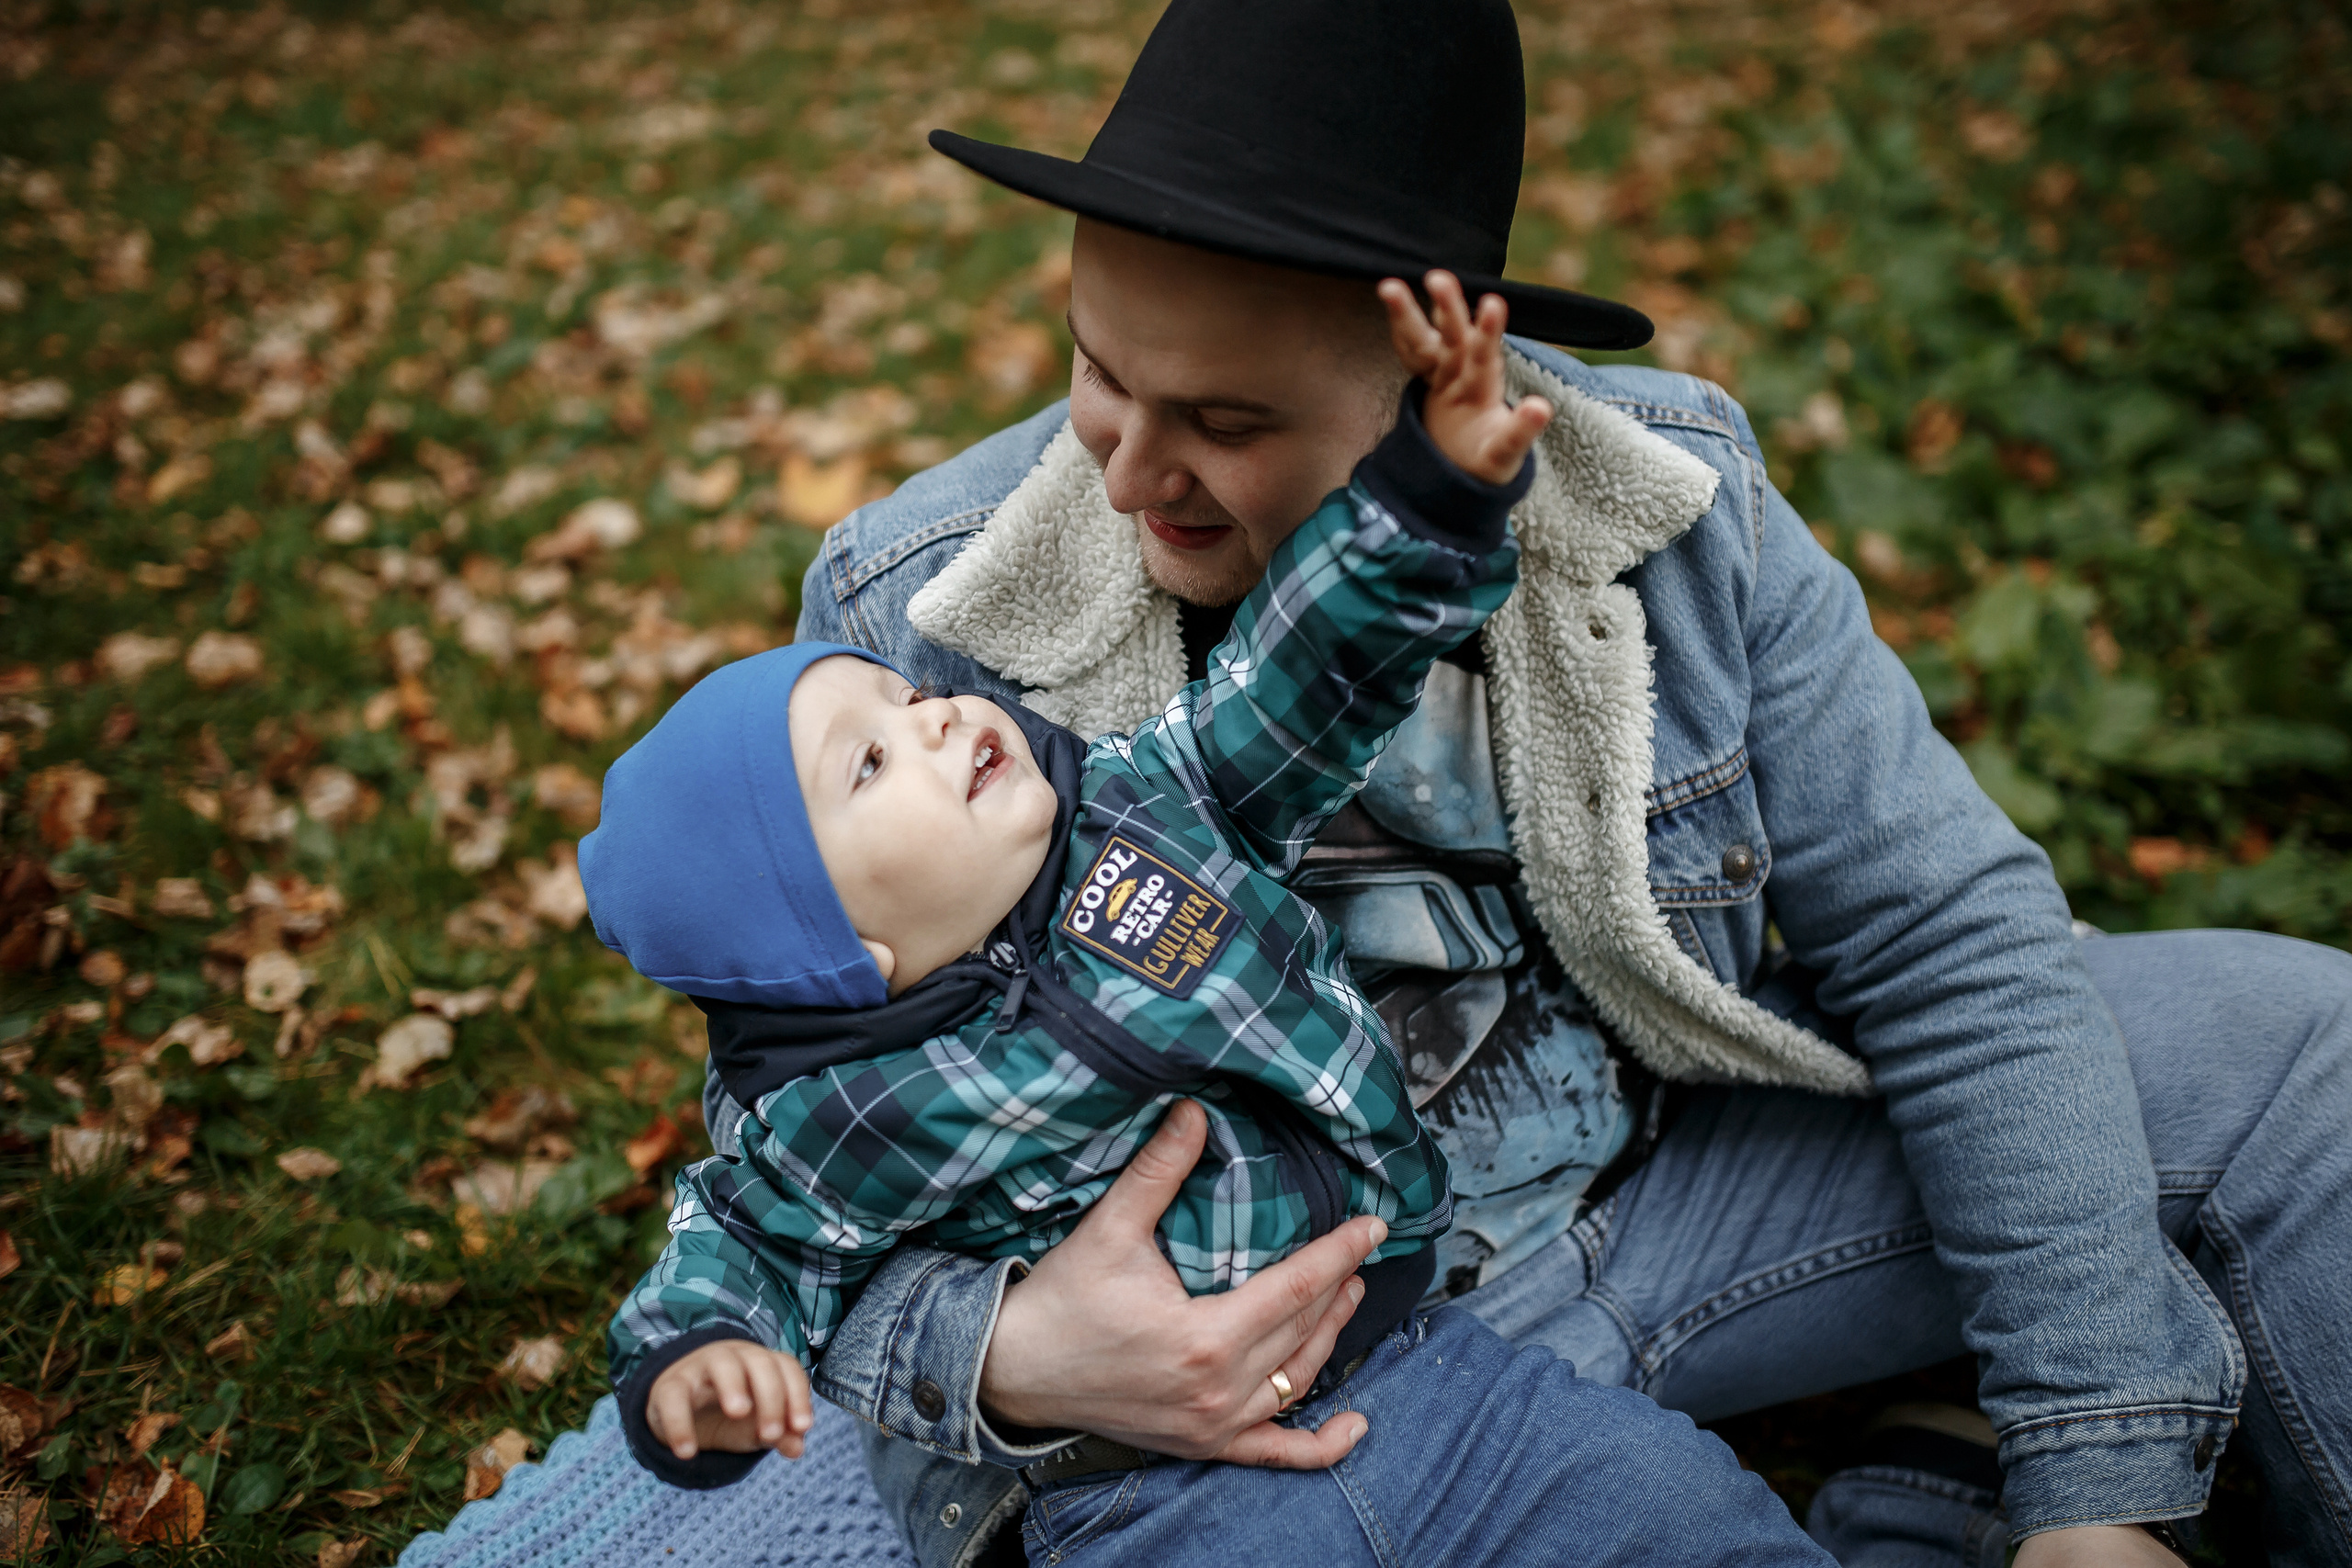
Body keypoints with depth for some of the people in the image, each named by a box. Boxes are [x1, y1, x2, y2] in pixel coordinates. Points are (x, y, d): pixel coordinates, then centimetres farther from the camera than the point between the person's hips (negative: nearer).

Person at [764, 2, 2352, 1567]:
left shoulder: (1666, 495, -14)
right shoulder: (916, 623, -20)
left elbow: (1952, 942, -9)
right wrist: (998, 1363, -35)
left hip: (1665, 1173, 2)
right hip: (1271, 1348, 0)